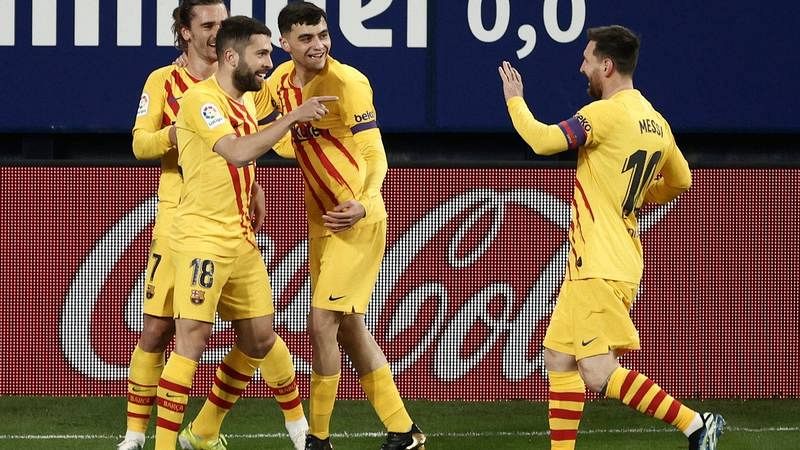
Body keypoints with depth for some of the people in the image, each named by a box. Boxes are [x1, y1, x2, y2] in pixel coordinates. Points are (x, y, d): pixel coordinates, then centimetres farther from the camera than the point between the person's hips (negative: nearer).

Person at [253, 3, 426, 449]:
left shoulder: (347, 82, -18)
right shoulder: (280, 82, 2)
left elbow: (375, 156, -20)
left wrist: (363, 203, -37)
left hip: (358, 222, -8)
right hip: (321, 220, 8)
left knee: (322, 323, -11)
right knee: (349, 328, 12)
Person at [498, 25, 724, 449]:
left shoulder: (606, 113, -16)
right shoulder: (656, 122, 11)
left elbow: (543, 140, -22)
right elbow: (680, 181, 23)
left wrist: (514, 100, -5)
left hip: (601, 267, -10)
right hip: (591, 266, 10)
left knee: (599, 374, -12)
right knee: (559, 359, 13)